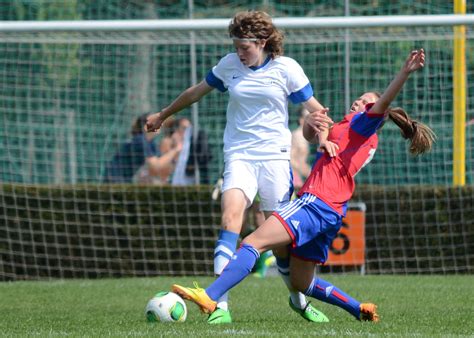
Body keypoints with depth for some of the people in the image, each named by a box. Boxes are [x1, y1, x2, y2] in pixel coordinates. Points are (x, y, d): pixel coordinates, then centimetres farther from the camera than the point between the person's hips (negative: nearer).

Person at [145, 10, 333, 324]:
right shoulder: (229, 65, 5)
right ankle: (221, 303, -30)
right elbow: (196, 92, 21)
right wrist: (162, 115, 32)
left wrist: (318, 123, -22)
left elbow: (315, 108, 2)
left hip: (275, 156, -1)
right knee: (231, 214, -23)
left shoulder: (286, 68, -2)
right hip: (238, 155, 1)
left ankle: (298, 298, 27)